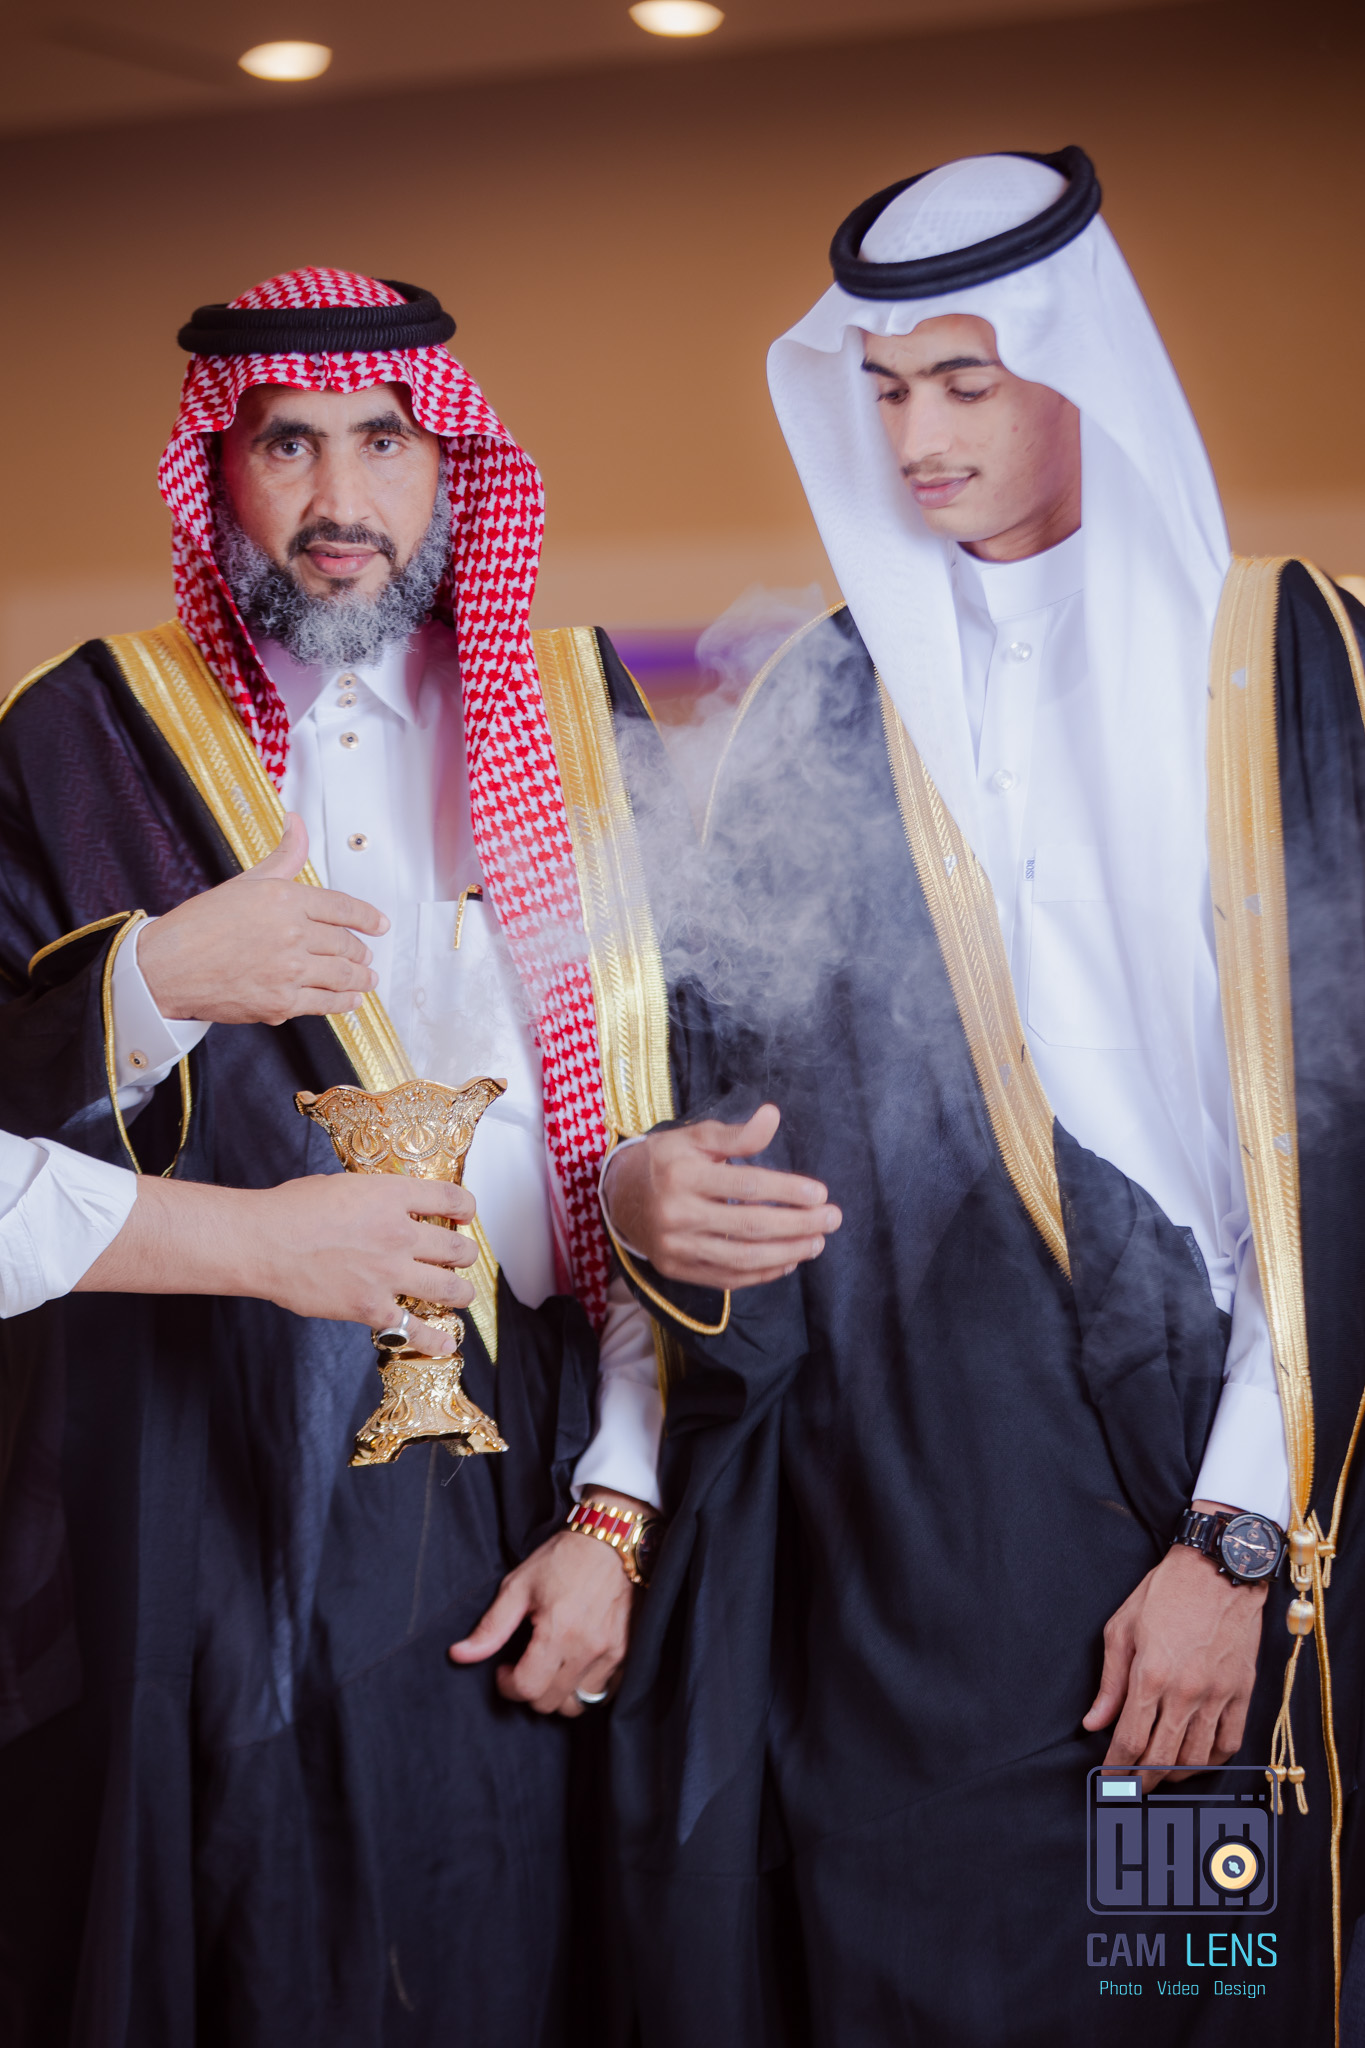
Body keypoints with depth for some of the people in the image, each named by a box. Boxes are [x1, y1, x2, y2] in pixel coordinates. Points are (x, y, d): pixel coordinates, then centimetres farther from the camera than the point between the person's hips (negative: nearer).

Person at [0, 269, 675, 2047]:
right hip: (211, 1516, -1)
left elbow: (677, 1128, 5)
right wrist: (153, 981, -18)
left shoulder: (580, 721, 9)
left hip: (535, 1506, 2)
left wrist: (620, 1513, -2)